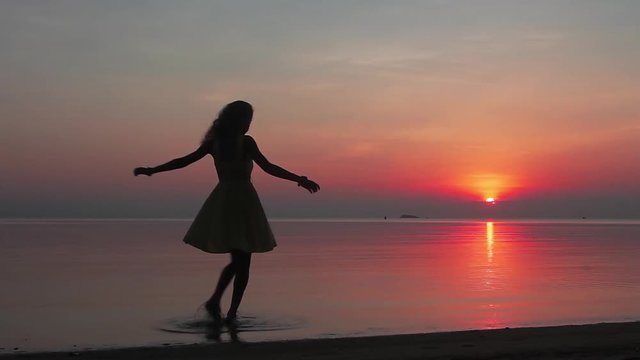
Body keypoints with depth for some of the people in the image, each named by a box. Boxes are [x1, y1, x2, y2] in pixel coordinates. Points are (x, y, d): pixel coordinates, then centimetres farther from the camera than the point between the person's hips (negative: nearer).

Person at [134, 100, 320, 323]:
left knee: (237, 260, 18)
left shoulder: (214, 143, 6)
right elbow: (267, 167, -14)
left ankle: (215, 300, 1)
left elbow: (184, 161, 8)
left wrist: (151, 170, 18)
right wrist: (300, 180, -13)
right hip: (242, 200, -5)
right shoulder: (245, 142, -8)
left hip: (221, 201, 5)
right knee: (243, 262, 3)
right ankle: (232, 312, 0)